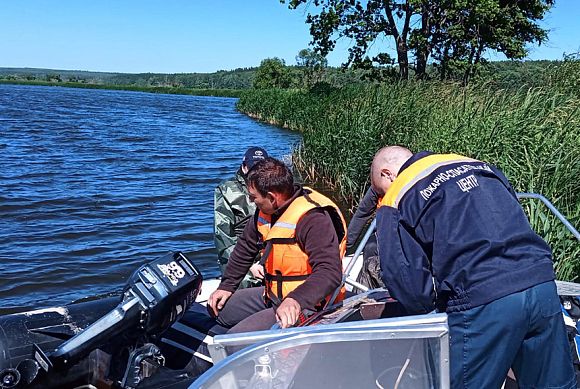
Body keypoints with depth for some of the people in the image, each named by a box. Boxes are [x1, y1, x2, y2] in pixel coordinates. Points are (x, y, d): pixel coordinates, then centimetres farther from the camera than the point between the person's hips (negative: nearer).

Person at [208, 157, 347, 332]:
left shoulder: (313, 219, -25)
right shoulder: (265, 212, 3)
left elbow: (329, 273, -33)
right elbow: (244, 248, 19)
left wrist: (296, 300, -46)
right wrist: (226, 285, 19)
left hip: (305, 305, -10)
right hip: (273, 295, 10)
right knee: (217, 309, 14)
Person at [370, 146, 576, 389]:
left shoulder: (395, 203, 3)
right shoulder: (473, 165, 21)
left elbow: (405, 279, -5)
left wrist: (427, 305, 14)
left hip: (480, 303, -6)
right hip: (543, 285, 7)